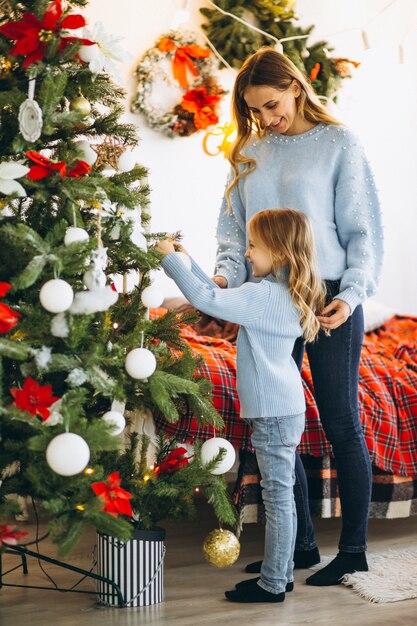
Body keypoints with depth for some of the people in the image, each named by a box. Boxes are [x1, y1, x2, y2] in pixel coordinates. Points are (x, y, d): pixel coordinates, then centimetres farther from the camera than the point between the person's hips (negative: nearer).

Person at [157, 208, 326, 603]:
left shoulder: (263, 295, -19)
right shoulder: (283, 293, 12)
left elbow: (207, 300, -26)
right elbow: (222, 297, 18)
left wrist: (171, 258, -16)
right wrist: (186, 263, 16)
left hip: (273, 412, -10)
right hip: (284, 407, 10)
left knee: (278, 496, -3)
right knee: (281, 495, 15)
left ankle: (272, 584, 5)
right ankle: (281, 573, 25)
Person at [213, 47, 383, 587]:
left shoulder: (337, 144, 0)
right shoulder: (249, 153, 12)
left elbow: (362, 229, -2)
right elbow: (234, 227, 13)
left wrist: (352, 294, -15)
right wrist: (225, 274, -7)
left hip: (328, 299, -4)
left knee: (341, 424, 1)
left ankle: (353, 548, 12)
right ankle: (300, 544, 19)